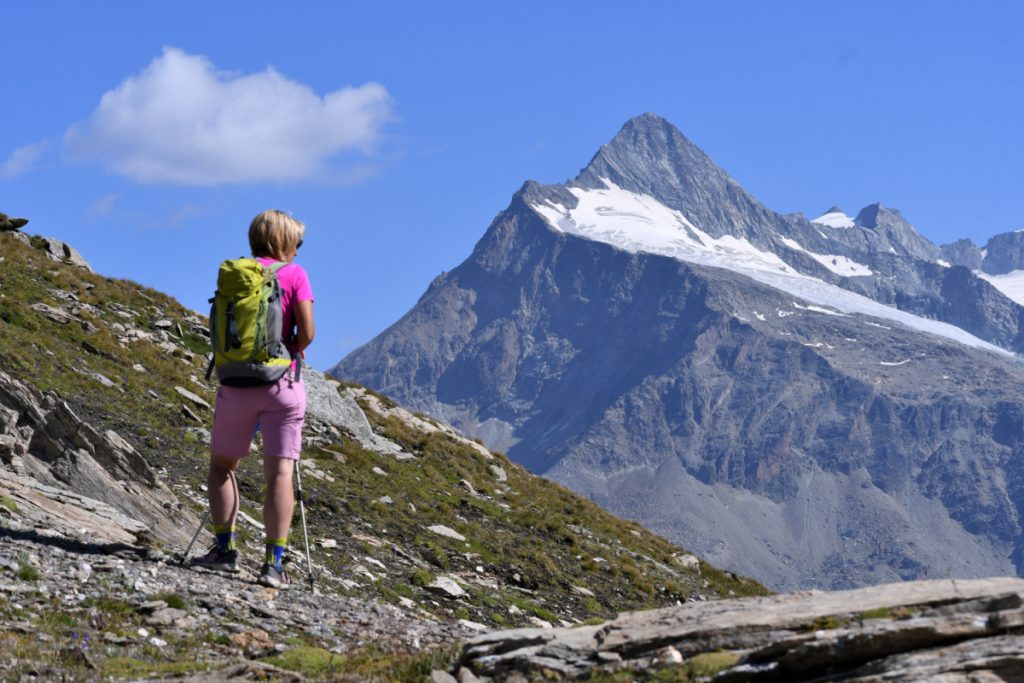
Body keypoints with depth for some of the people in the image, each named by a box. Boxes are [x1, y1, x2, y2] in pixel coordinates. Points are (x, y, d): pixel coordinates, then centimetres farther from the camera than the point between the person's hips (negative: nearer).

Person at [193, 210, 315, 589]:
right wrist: (290, 352, 9)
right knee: (279, 473, -3)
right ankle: (274, 561, -9)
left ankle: (224, 548, 8)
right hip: (282, 382, -2)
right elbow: (306, 333, -10)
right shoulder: (294, 275, -3)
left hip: (236, 382, 2)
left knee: (222, 464, 17)